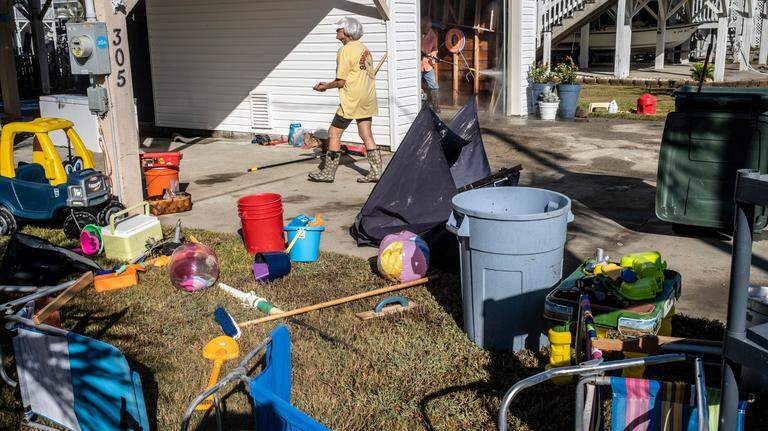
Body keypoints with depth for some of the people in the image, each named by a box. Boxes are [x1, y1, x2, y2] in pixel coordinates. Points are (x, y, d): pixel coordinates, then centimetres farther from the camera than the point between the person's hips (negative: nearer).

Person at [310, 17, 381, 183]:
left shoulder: (345, 51, -13)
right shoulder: (364, 49, 12)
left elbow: (341, 82, -15)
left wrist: (325, 86, 3)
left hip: (352, 100, -8)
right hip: (368, 98, 8)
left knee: (334, 133, 0)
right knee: (367, 135, 10)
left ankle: (328, 172, 3)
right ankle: (376, 171, 9)